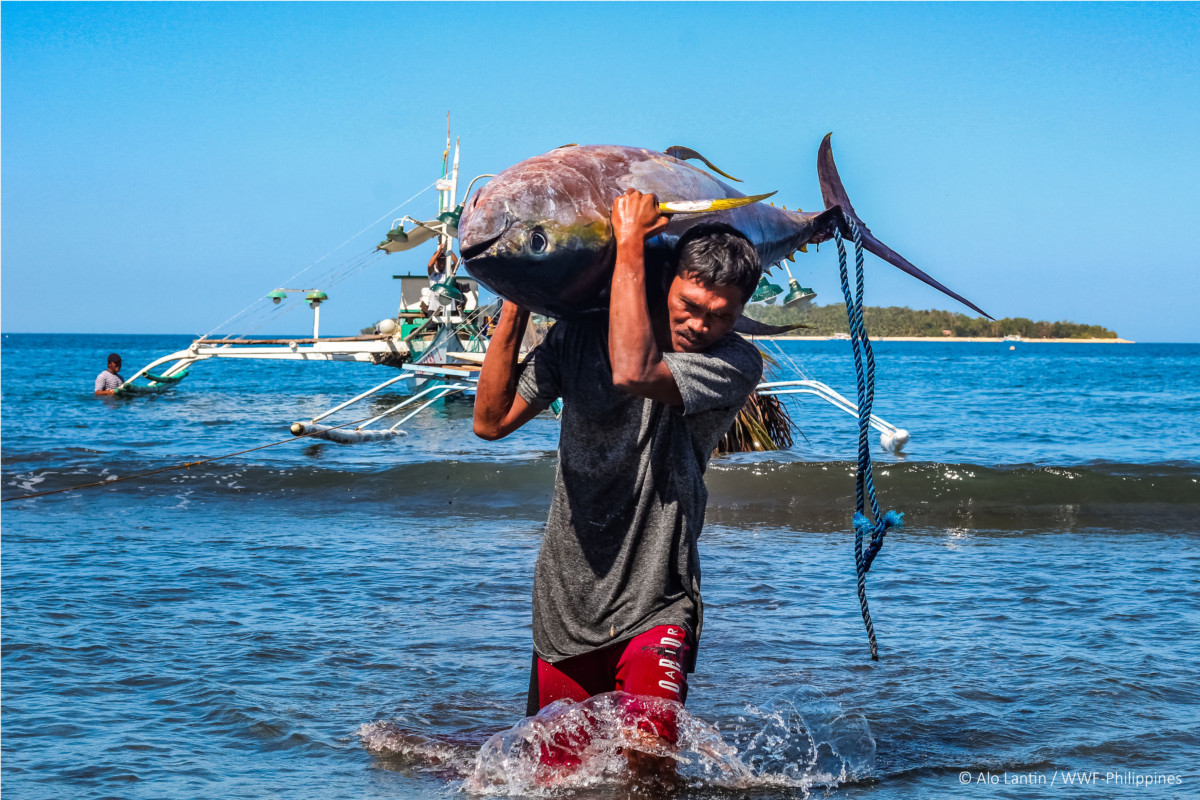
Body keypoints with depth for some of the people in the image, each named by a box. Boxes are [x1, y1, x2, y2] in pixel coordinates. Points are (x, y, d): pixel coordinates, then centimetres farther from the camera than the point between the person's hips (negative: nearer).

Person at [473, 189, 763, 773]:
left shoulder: (736, 364, -11)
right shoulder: (581, 335, 2)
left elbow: (632, 373, -28)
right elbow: (491, 421, 0)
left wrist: (630, 247, -21)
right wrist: (515, 307, -6)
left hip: (655, 610, -3)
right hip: (565, 609, 3)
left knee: (645, 762, -19)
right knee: (558, 773, 9)